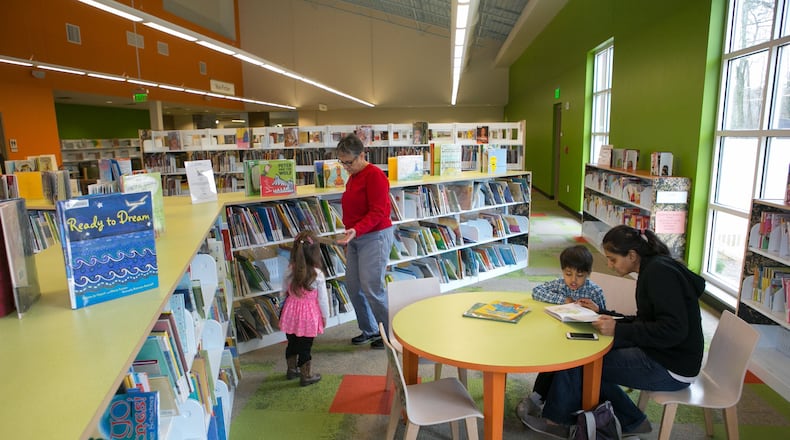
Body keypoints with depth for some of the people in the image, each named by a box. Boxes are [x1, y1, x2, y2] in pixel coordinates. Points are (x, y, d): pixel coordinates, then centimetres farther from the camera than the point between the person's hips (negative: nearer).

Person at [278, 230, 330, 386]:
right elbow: (322, 298, -11)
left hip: (291, 311, 4)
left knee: (292, 343, 21)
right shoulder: (317, 275, -19)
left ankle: (292, 370, 40)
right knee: (305, 347, 9)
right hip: (308, 315, -4)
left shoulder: (290, 270, -9)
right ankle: (306, 376, 24)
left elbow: (285, 290, 6)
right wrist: (325, 316, 2)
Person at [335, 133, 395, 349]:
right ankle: (369, 330, 26)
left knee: (372, 289, -7)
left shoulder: (374, 175, -15)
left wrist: (356, 230, -32)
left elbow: (377, 213, -21)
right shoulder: (353, 177, 13)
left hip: (375, 237, -9)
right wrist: (349, 235, 21)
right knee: (353, 286, 10)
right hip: (356, 238, 9)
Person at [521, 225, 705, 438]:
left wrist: (618, 330, -24)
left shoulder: (660, 272, -21)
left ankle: (556, 421, 15)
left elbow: (673, 330, -26)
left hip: (671, 370, -9)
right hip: (660, 356, 9)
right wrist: (611, 320, 3)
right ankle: (631, 422, 17)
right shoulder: (652, 269, 8)